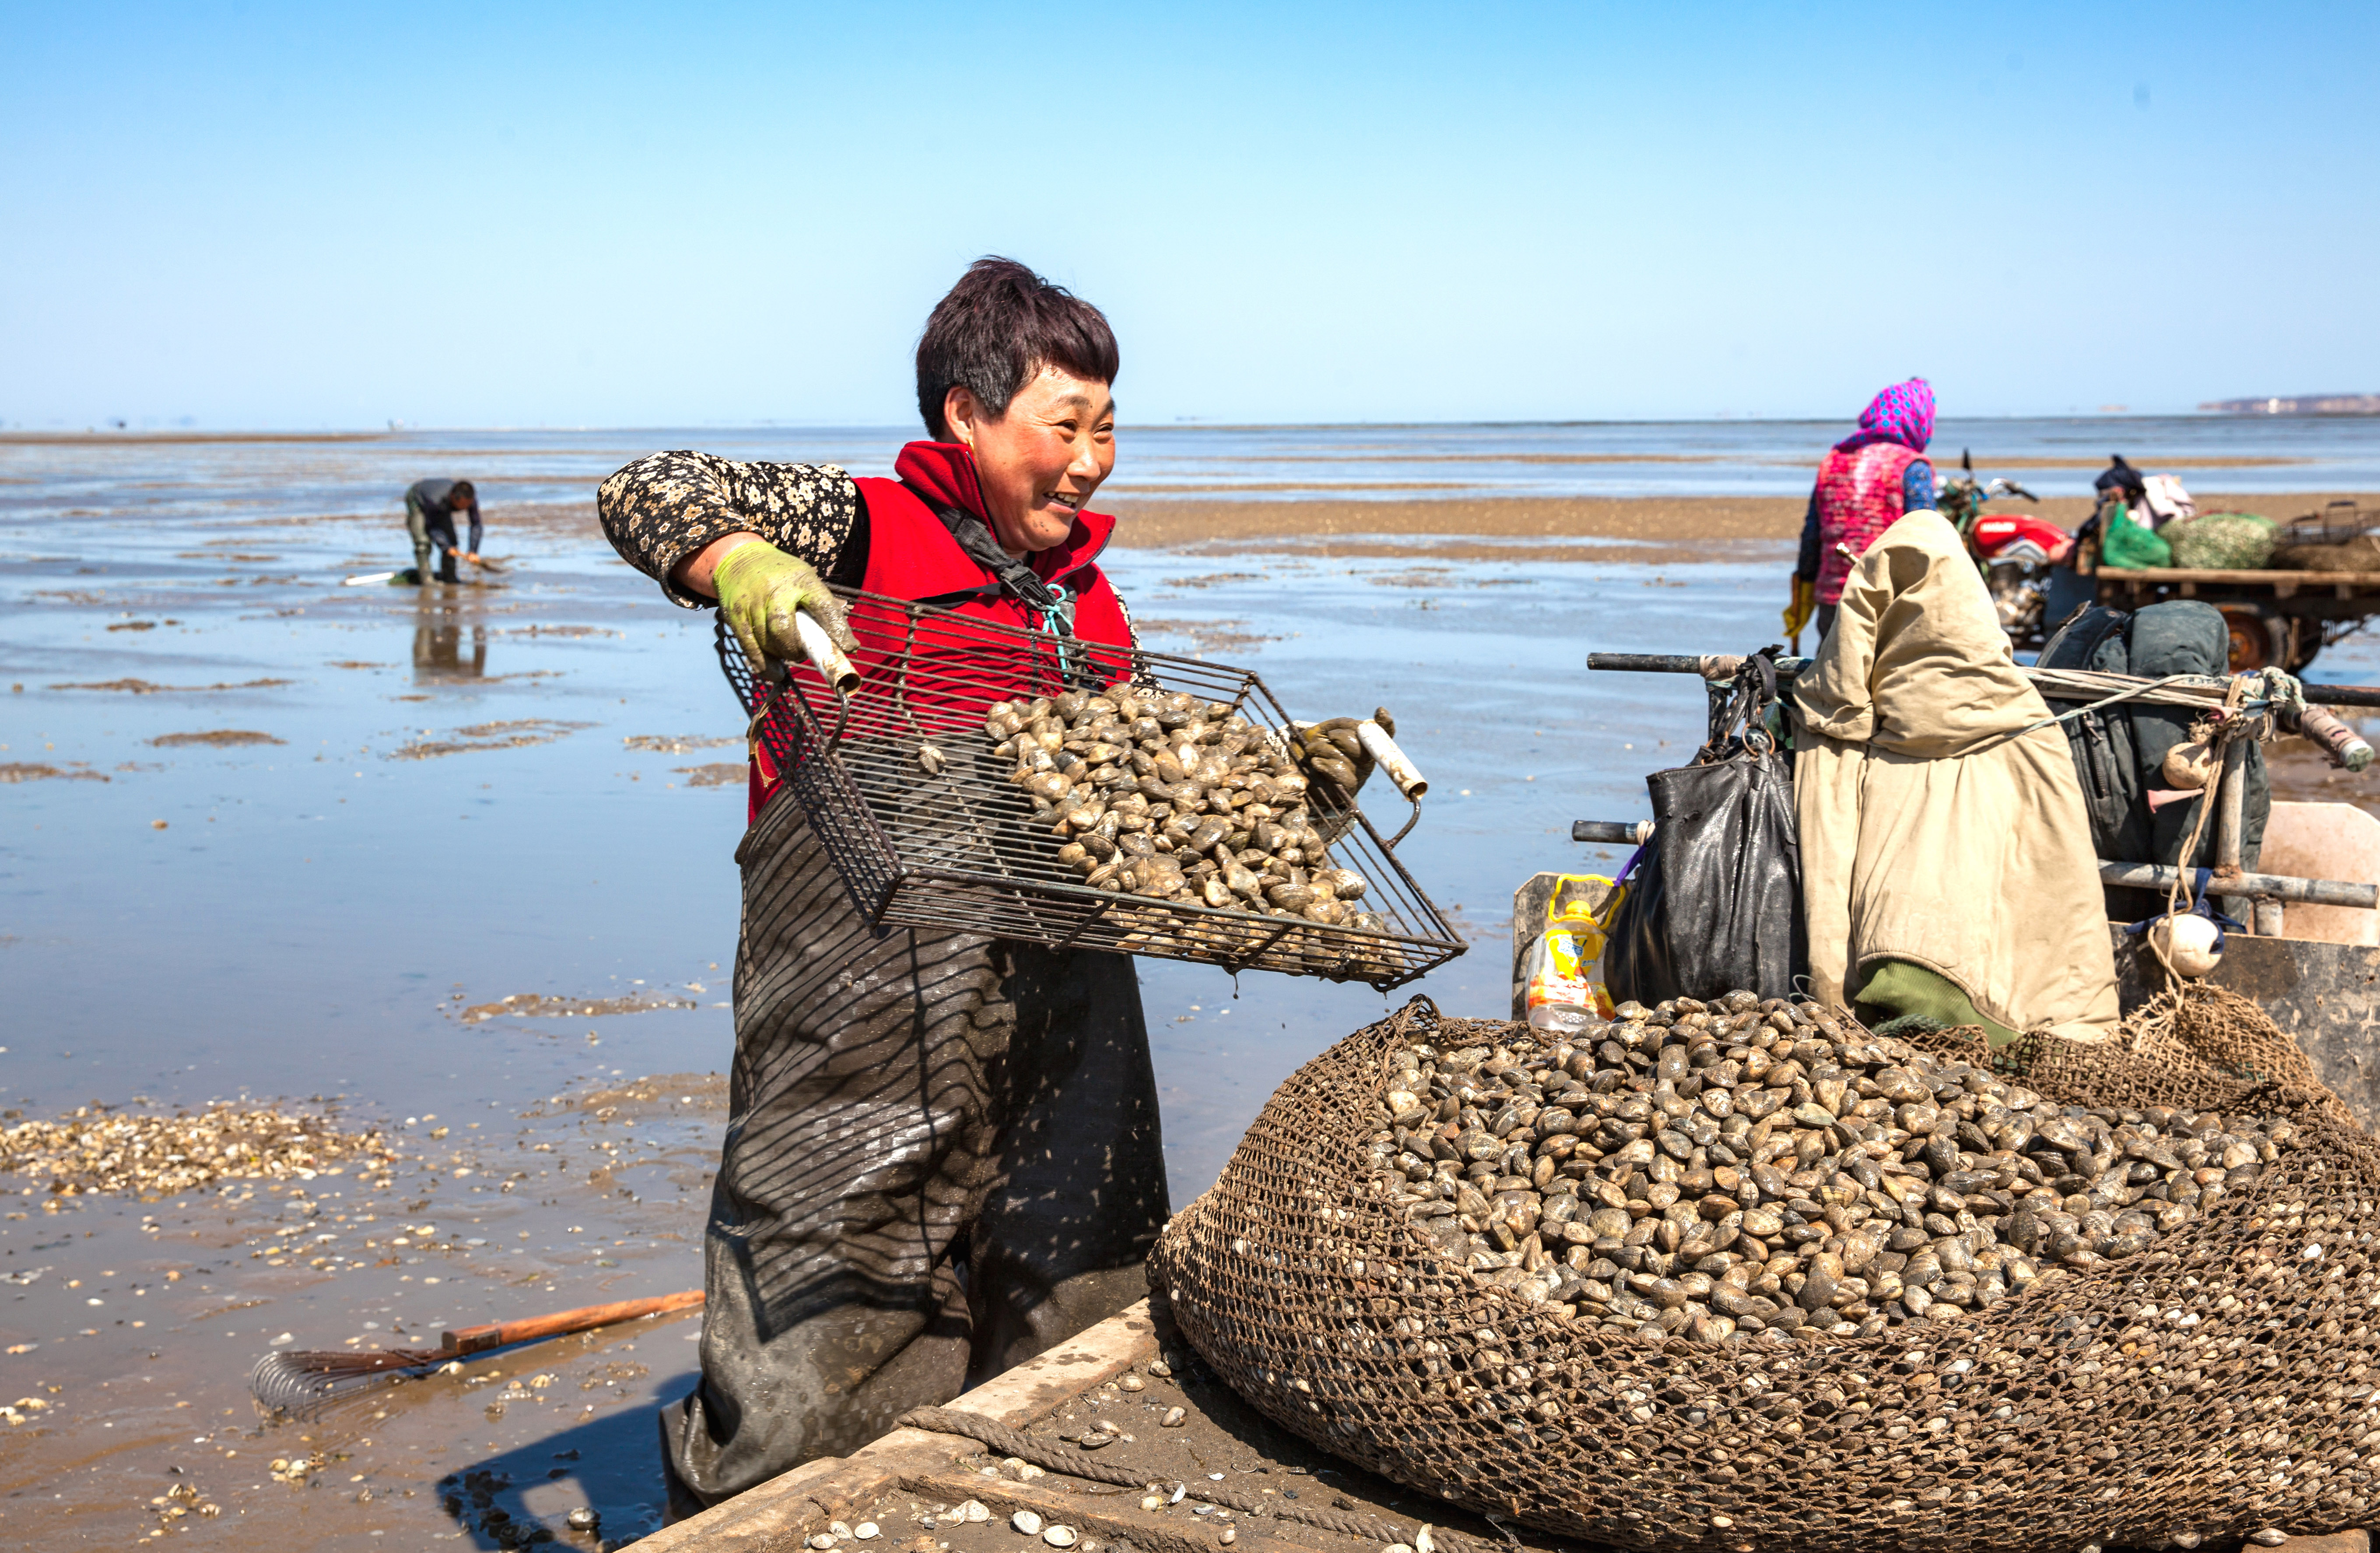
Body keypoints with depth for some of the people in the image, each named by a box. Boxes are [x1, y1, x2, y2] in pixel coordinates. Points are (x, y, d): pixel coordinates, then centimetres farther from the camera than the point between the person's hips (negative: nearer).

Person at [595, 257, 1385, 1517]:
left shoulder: (1083, 595, 15)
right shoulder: (863, 529, -4)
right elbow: (645, 493, -11)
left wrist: (1282, 776, 11)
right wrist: (746, 565, -30)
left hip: (1058, 1047, 6)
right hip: (865, 1040, -6)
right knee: (809, 1391, 3)